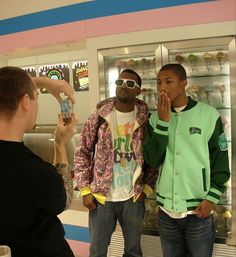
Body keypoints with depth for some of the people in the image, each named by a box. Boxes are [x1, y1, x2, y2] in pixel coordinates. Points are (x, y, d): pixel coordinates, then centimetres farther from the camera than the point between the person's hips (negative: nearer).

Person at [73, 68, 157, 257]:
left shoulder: (146, 119, -3)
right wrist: (85, 190, -6)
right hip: (101, 197, -1)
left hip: (133, 198, 1)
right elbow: (82, 153, -1)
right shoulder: (99, 116, -5)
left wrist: (148, 187, -3)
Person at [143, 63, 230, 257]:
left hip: (199, 209, -2)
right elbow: (152, 159, -8)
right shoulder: (156, 118, 2)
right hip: (166, 209, 3)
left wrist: (212, 198, -6)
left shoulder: (209, 115, -6)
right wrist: (163, 122, -14)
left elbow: (221, 160, -1)